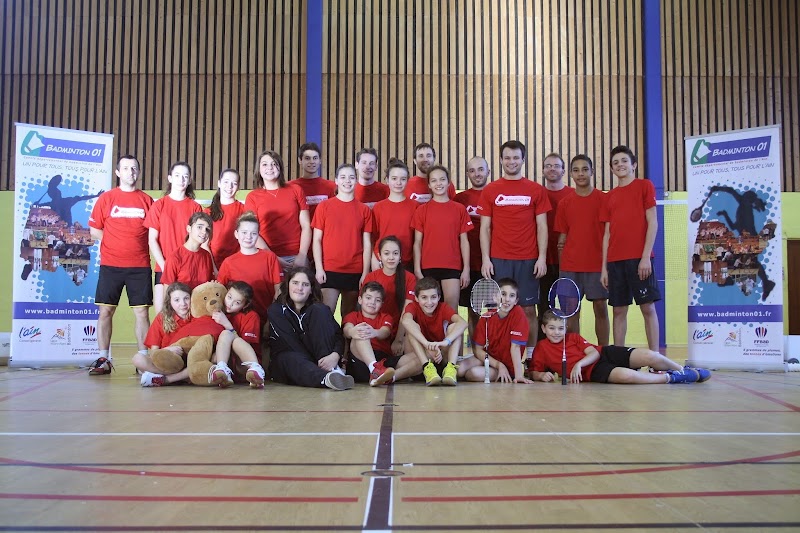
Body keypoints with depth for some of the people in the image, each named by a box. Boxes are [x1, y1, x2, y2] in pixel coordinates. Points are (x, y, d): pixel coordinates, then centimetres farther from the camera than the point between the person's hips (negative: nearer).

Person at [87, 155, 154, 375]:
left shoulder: (147, 200, 9)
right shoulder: (106, 198, 7)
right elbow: (94, 231, 9)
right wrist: (113, 241, -2)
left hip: (140, 265, 0)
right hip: (110, 264, 0)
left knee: (142, 312, -1)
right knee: (105, 310, 1)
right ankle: (103, 359, 8)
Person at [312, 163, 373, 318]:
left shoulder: (364, 210, 6)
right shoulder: (324, 206, 3)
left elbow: (367, 244, 5)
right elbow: (317, 240, 2)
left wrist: (365, 273, 0)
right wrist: (319, 268, -5)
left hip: (355, 272, 2)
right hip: (329, 270, -2)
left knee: (349, 315, 10)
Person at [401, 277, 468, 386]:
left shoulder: (443, 308, -8)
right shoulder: (413, 307, -10)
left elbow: (463, 323, -28)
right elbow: (406, 320, -37)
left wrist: (446, 341, -47)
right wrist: (427, 344, -50)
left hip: (443, 355, 1)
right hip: (422, 355, -1)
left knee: (453, 327, -19)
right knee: (413, 328, -24)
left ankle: (451, 368, -33)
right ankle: (427, 368, -37)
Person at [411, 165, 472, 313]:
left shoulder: (459, 209, 6)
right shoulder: (422, 210, 5)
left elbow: (464, 241, 6)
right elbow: (417, 242, 4)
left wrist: (466, 269, 1)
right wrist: (417, 270, -2)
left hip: (452, 267, 0)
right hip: (428, 267, 0)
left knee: (452, 310, -2)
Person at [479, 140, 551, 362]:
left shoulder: (536, 190, 8)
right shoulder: (490, 191, 8)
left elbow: (542, 226, 7)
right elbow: (485, 227, 7)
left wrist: (542, 257, -2)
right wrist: (485, 259, -2)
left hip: (528, 260, 0)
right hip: (498, 260, 0)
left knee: (528, 309, 2)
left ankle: (529, 357, 10)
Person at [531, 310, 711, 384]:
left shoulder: (573, 337, 8)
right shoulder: (541, 348, 2)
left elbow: (594, 353, 0)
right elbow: (534, 373, 6)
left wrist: (579, 364, -20)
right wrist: (542, 375, -19)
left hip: (605, 354, 4)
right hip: (592, 371, -3)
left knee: (650, 356, -14)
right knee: (626, 376, -35)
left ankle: (685, 370, 15)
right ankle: (670, 378, -11)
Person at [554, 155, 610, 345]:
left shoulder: (603, 199, 1)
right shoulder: (565, 203, 8)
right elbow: (562, 236, 12)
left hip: (597, 263, -2)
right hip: (570, 265, 2)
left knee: (601, 308, 3)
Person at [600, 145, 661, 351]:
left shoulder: (644, 186, 5)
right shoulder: (610, 196, 16)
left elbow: (652, 222, -2)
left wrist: (646, 256, -11)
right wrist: (604, 266, 9)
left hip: (639, 258, -4)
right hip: (615, 260, 4)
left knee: (647, 307, -3)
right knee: (619, 310, 5)